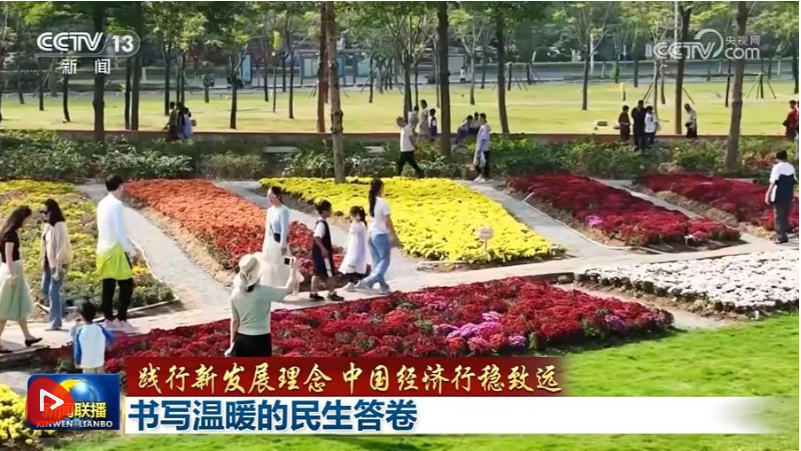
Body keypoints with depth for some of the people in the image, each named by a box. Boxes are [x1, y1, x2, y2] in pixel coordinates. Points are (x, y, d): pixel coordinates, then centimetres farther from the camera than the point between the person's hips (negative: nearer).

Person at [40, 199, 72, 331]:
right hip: (49, 263, 9)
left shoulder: (59, 226, -17)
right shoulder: (48, 225, 10)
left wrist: (58, 266, -23)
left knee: (53, 292, -8)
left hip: (58, 263, -9)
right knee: (45, 289, 15)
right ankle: (61, 311, 33)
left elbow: (62, 247, -21)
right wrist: (43, 262, 12)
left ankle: (55, 323, -2)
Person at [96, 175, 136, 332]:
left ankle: (109, 319, 14)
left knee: (108, 287, 11)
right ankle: (121, 320, -5)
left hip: (103, 249, 8)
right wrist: (131, 250, -10)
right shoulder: (116, 204, -15)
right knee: (126, 285, -3)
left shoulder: (102, 204, 11)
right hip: (115, 249, -8)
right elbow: (120, 231, -18)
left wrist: (129, 244, 18)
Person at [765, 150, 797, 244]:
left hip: (779, 196, -6)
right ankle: (785, 235, 17)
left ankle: (781, 237, -6)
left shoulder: (777, 167, -10)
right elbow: (793, 182, 11)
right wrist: (792, 196, 19)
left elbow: (773, 183, -15)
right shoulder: (791, 167, 9)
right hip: (788, 196, 6)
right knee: (785, 216, 16)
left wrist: (768, 195, -12)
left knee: (778, 217, -1)